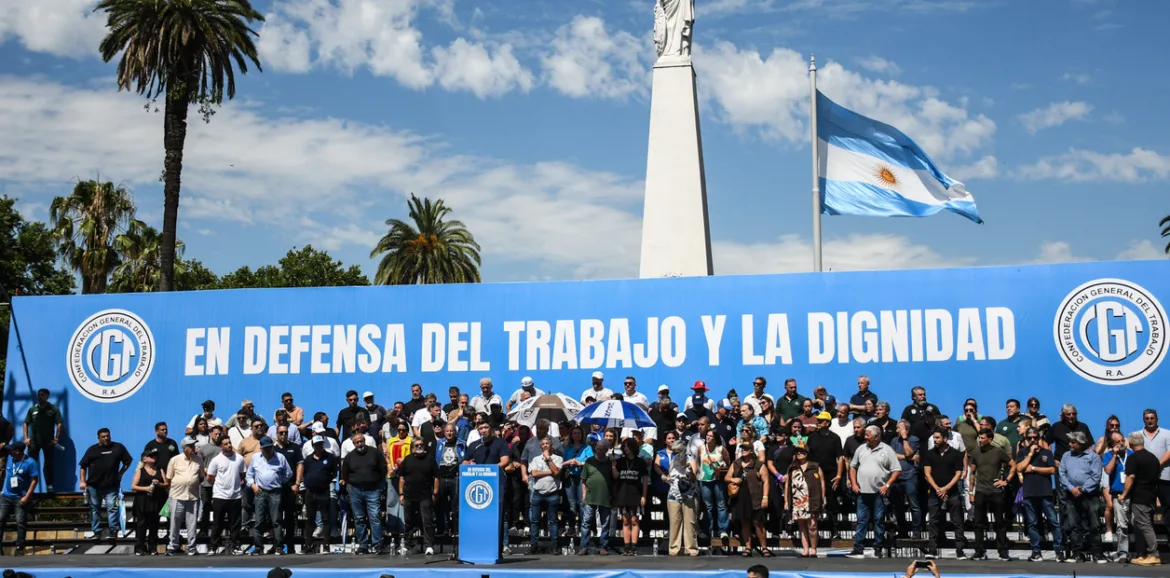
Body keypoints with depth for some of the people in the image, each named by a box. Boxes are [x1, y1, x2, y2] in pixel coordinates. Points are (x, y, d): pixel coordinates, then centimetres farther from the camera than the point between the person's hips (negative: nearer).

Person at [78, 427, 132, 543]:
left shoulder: (118, 447, 4)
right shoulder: (92, 449, 4)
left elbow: (128, 461, 12)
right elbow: (83, 466, 4)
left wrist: (120, 473, 1)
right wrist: (83, 481, -5)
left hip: (111, 486, -2)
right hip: (93, 485, 2)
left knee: (112, 507, -11)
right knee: (95, 509, 8)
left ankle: (113, 531, -8)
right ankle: (97, 532, 16)